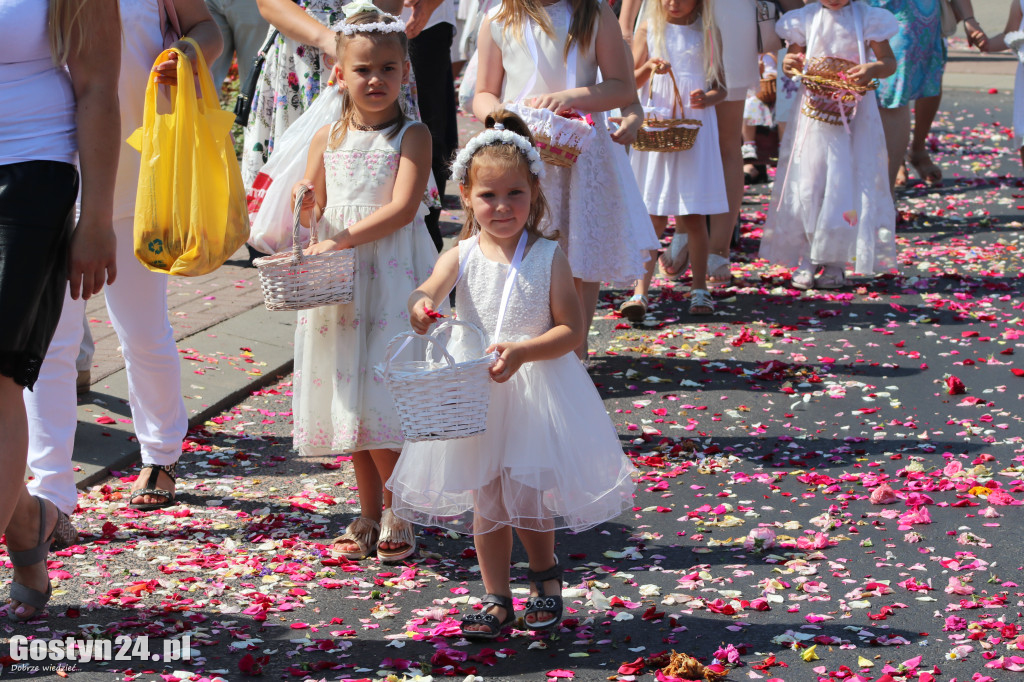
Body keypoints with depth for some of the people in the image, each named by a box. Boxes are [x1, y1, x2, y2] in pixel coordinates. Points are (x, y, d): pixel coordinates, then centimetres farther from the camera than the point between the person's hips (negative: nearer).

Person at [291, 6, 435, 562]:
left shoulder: (412, 136, -5)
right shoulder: (328, 139, 9)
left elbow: (402, 208, -15)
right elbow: (311, 210, 13)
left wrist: (342, 240, -20)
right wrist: (303, 205, -11)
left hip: (391, 276, -5)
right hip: (338, 285, 5)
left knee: (382, 399, -8)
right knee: (350, 400, 10)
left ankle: (396, 518, 6)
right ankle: (368, 516, 21)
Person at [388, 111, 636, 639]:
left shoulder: (548, 257, -7)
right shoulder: (461, 256, -2)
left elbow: (572, 329, -9)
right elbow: (429, 291, -19)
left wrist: (522, 351, -23)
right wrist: (420, 306, -42)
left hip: (536, 391, -2)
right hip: (475, 391, 2)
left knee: (525, 494, -1)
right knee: (486, 501, 9)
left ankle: (545, 573, 28)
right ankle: (496, 597, 23)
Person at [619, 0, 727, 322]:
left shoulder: (708, 32, 6)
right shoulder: (649, 29, 5)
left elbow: (721, 87, 8)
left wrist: (708, 98, -13)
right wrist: (649, 68, -15)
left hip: (696, 129, 0)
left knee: (694, 215, 3)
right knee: (652, 216, -4)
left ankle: (699, 290, 13)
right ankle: (640, 293, -7)